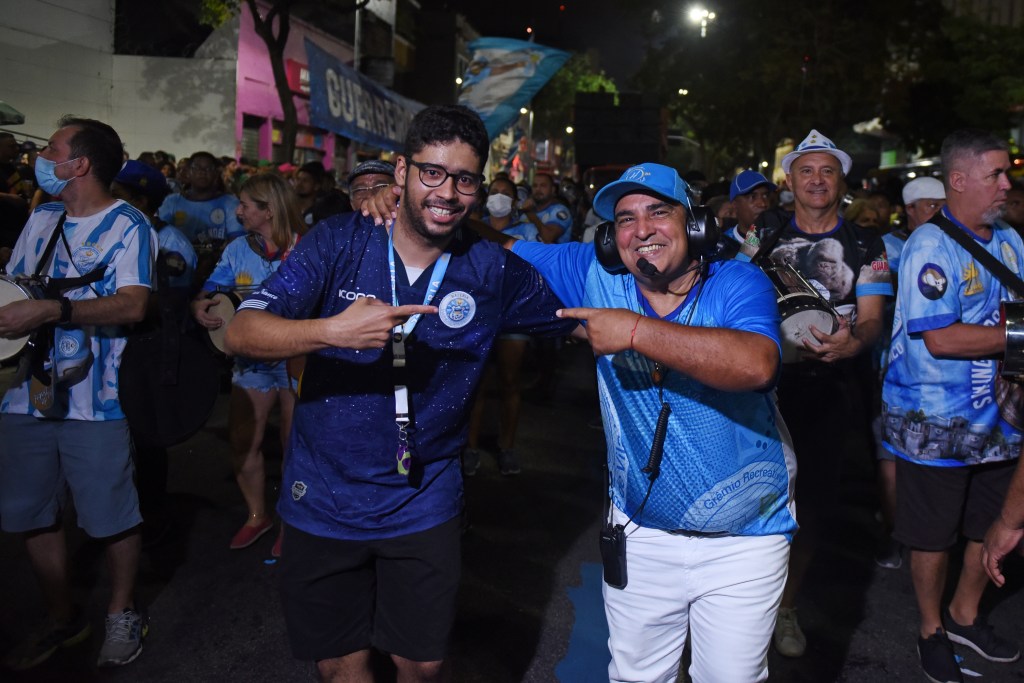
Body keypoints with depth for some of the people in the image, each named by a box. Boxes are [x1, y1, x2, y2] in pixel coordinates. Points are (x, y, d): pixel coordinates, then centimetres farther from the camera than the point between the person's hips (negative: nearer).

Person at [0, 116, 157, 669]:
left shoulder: (127, 226, -6)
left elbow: (132, 305, -19)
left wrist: (53, 310, -28)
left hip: (94, 400, -6)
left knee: (112, 518, 4)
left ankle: (122, 614, 27)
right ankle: (62, 619, 33)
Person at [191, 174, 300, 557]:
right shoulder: (237, 250, 3)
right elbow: (210, 290, 5)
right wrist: (199, 306, -16)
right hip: (251, 358, 4)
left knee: (293, 444, 7)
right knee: (243, 443, 7)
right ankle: (257, 515, 29)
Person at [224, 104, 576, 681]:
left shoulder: (496, 271, -6)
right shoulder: (340, 243, -9)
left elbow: (585, 320, 5)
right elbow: (242, 333, -17)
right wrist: (333, 331, -33)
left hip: (423, 508, 1)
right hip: (322, 501, 0)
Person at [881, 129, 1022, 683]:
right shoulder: (930, 245, -16)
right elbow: (940, 339, -24)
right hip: (934, 423, -7)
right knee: (933, 536, 8)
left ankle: (965, 616, 41)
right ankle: (932, 631, 30)